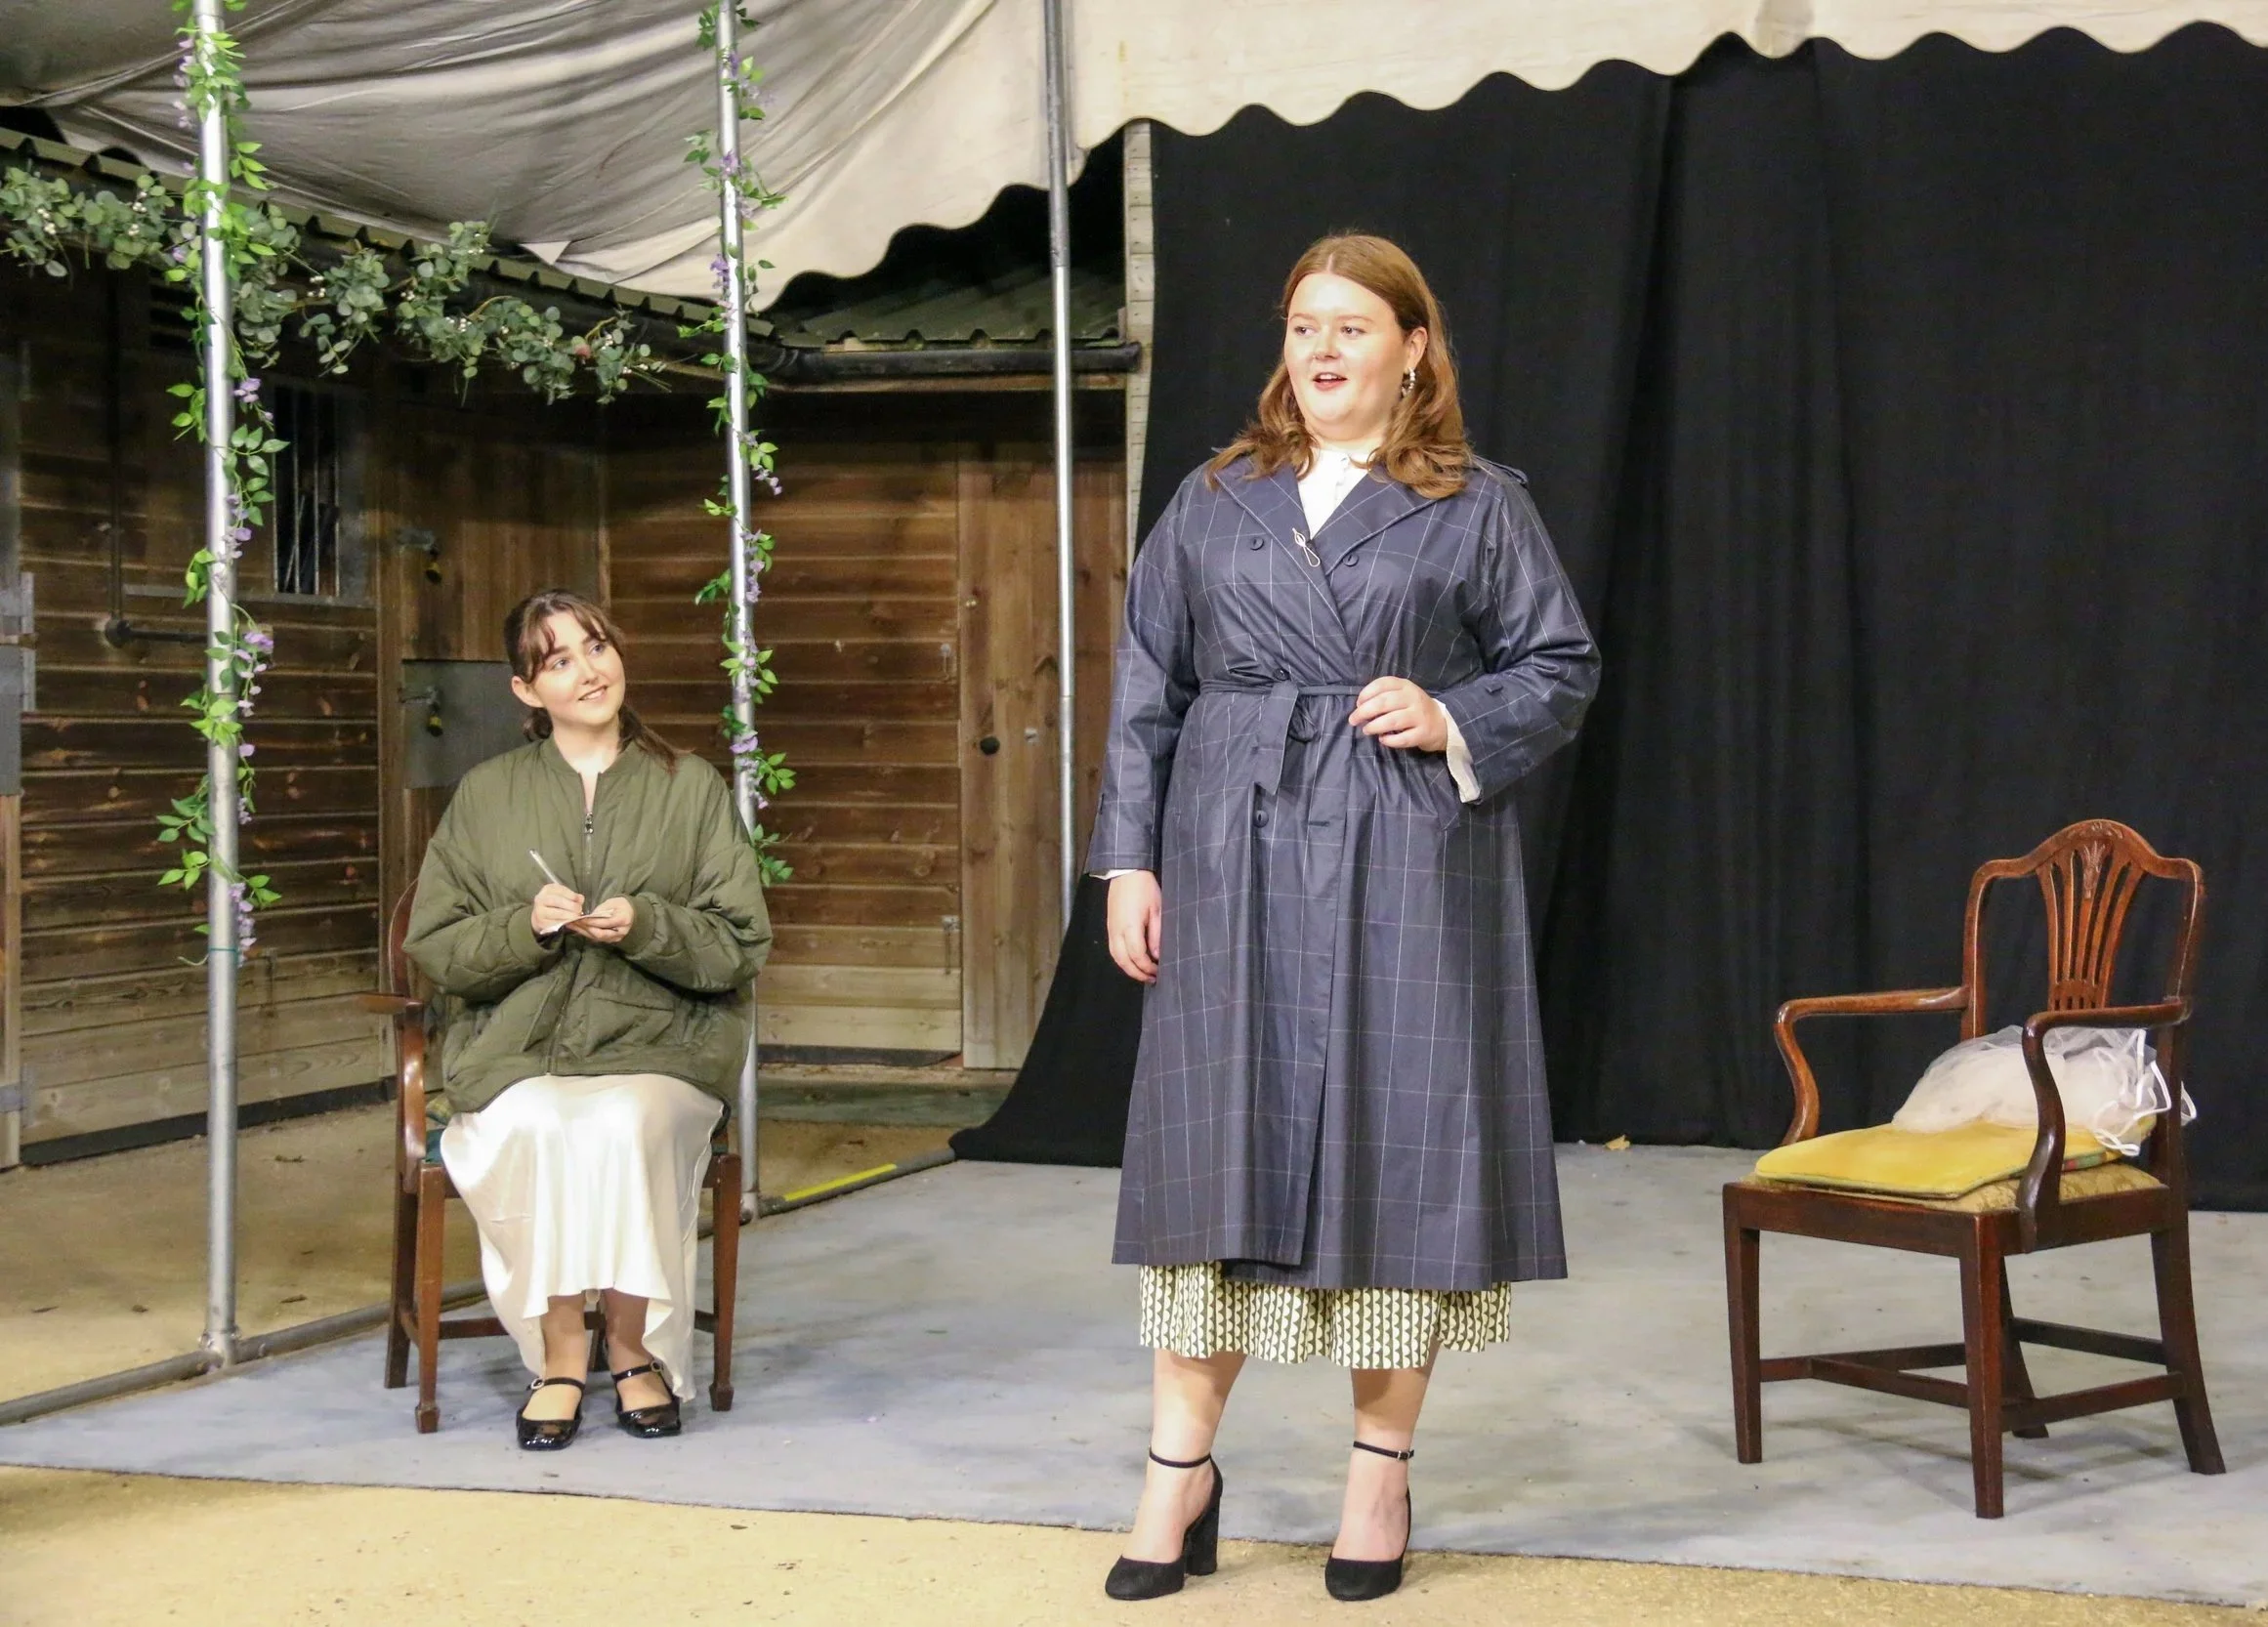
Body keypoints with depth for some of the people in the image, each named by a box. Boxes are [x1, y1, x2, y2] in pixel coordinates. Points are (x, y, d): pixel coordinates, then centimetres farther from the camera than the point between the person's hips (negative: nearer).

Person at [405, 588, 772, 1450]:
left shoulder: (693, 788, 11)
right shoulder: (486, 795, 13)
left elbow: (740, 944, 6)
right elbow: (436, 946, 9)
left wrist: (648, 927, -13)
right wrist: (526, 926, -10)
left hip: (658, 1049, 0)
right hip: (519, 1052, 1)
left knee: (621, 1124, -34)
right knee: (532, 1127, -34)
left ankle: (634, 1348, -14)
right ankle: (559, 1354, -19)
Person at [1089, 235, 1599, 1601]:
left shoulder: (1479, 508, 5)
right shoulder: (1213, 504, 11)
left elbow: (1563, 666, 6)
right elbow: (1147, 692, 10)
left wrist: (1456, 723, -12)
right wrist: (1131, 860, 3)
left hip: (1405, 872, -2)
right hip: (1234, 868, 2)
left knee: (1395, 1147, 0)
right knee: (1214, 1146, 2)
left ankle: (1383, 1471, 13)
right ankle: (1182, 1465, 10)